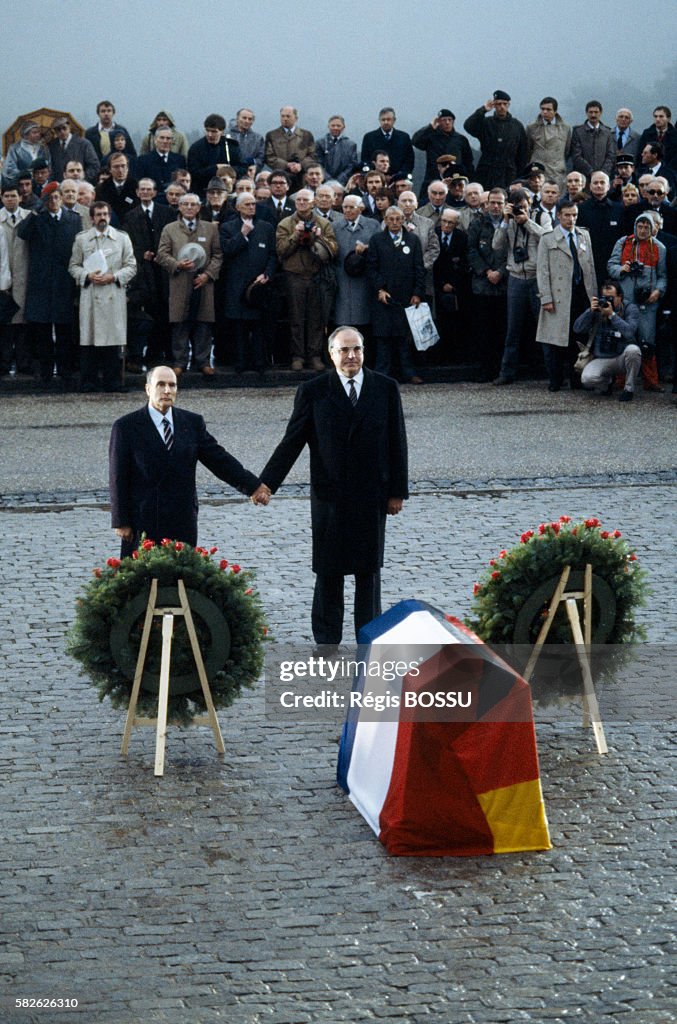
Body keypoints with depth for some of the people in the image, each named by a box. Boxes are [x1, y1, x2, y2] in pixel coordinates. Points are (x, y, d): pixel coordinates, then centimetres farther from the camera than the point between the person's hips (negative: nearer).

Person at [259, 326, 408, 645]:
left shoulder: (386, 388, 2)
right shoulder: (313, 392, -2)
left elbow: (397, 443, 5)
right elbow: (291, 443, -2)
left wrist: (398, 491, 3)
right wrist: (266, 484, -10)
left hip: (372, 496, 1)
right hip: (329, 496, -1)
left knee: (369, 571, 8)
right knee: (328, 572, 5)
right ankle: (327, 643, 14)